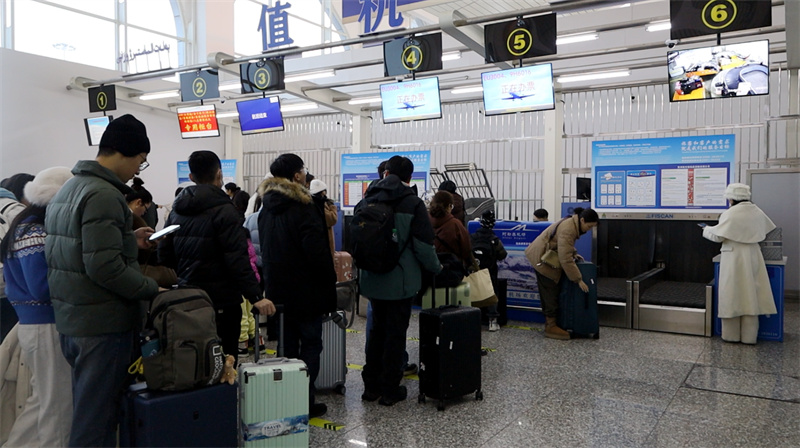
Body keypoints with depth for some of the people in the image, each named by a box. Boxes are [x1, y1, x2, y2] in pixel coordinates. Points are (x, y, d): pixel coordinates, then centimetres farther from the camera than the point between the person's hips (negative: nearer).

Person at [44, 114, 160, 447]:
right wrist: (153, 289, -16)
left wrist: (128, 239, 16)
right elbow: (104, 267, -26)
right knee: (96, 418, 1)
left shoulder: (68, 189, 13)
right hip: (103, 323, -10)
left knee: (85, 406, 21)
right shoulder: (104, 195, -20)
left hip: (69, 319, 10)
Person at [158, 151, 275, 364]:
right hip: (221, 300, -7)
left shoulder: (177, 209, 8)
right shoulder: (223, 210, -14)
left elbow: (164, 255, 13)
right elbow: (237, 259, -22)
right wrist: (256, 296, -23)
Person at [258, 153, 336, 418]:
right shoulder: (304, 209, -17)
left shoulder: (267, 207, 9)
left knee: (288, 343, 16)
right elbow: (317, 250, -20)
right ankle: (305, 403, 6)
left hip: (277, 287, 8)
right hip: (305, 288, -8)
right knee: (310, 344, 3)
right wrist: (331, 278, -8)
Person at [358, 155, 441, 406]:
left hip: (372, 279, 5)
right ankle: (390, 390, 13)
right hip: (400, 281, -5)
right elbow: (423, 245, -13)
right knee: (396, 333, 5)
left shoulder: (366, 201, 4)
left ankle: (371, 386, 24)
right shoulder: (412, 203, -11)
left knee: (377, 329, 18)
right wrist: (436, 268, 4)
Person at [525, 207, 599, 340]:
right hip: (542, 259, -10)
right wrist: (579, 280, -27)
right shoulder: (568, 230, -29)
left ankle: (550, 322, 22)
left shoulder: (573, 223, 3)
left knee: (550, 292, 14)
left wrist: (574, 253, 4)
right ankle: (551, 327, 0)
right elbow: (566, 259, -32)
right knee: (550, 293, -6)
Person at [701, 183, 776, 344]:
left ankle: (731, 335, 12)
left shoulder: (730, 214, -14)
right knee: (750, 296, 9)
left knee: (733, 296, 4)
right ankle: (749, 336, 14)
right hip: (752, 257, 5)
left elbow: (717, 236, -13)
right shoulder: (757, 212, 5)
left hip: (734, 258, -5)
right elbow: (768, 229, 18)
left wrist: (707, 229, 7)